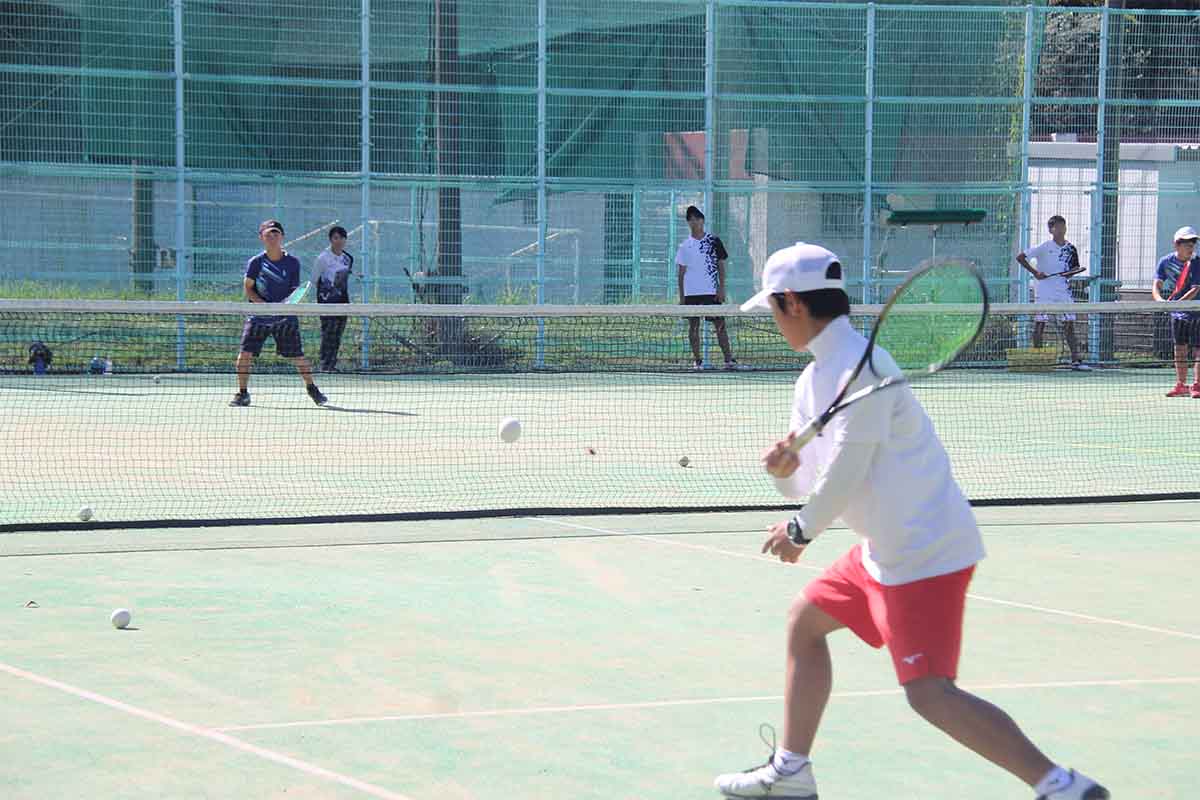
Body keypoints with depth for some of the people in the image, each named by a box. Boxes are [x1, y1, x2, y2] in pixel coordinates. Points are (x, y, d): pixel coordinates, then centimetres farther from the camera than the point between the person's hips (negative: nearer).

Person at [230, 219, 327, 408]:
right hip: (258, 316, 0)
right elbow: (248, 288, 0)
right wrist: (264, 304, -16)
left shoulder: (292, 263, -1)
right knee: (245, 353, -9)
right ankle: (242, 393, 8)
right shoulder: (255, 262, -2)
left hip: (285, 316, 0)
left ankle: (311, 388, 23)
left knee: (297, 355, 0)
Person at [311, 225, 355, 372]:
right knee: (328, 333, -10)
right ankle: (325, 365, -7)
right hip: (327, 301, -6)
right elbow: (314, 280, -3)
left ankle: (332, 364, 11)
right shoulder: (323, 258, -8)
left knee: (337, 335, 6)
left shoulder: (348, 259, 10)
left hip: (342, 300, 6)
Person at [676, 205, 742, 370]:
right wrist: (681, 297, 2)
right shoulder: (685, 246, 6)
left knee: (720, 324, -4)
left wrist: (721, 288, -5)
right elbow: (681, 272, 7)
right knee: (693, 325, 3)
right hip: (691, 293, 2)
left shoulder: (714, 241, 3)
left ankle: (729, 359, -2)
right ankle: (697, 360, 10)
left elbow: (721, 266, 4)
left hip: (712, 292, -2)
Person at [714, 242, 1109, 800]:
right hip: (887, 548, 11)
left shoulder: (858, 365, -18)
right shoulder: (817, 376, 13)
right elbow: (809, 479, 15)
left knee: (930, 693, -17)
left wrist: (801, 531, -4)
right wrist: (785, 467, -8)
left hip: (925, 550, -11)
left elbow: (846, 471, -19)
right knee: (805, 621, 21)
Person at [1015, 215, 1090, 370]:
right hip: (1044, 290, -4)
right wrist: (1035, 272, -13)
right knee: (1040, 323, -2)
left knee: (1069, 324, -2)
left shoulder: (1070, 248, 7)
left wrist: (1071, 272, -6)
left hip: (1064, 290, 4)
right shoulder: (1044, 247, -5)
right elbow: (1020, 257, -5)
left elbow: (1075, 267, 17)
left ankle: (1075, 360, -3)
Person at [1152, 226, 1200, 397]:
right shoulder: (1166, 261, -5)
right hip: (1177, 314, 4)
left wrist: (1176, 302, -36)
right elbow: (1156, 286, -9)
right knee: (1180, 350, 9)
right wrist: (1160, 300, -30)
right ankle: (1181, 386, 17)